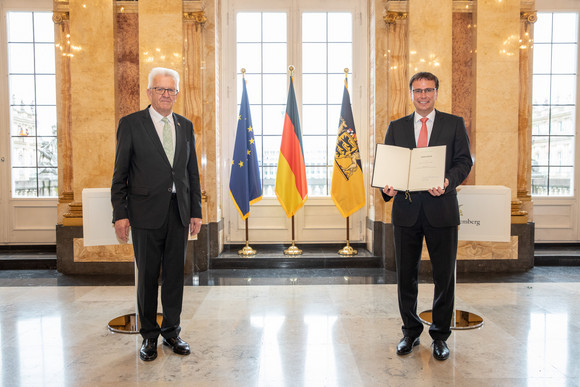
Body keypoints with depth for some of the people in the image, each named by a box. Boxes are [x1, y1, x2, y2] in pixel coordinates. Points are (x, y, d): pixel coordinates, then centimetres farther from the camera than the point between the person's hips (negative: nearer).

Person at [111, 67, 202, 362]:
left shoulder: (186, 126, 11)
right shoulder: (131, 124, 0)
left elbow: (192, 172, 11)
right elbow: (120, 173, -1)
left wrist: (196, 211, 7)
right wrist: (120, 214, -7)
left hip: (178, 213, 3)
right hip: (147, 213, -3)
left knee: (175, 274, 10)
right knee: (147, 276, 7)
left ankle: (171, 331, 26)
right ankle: (149, 336, 24)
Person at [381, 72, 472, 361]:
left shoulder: (454, 124, 7)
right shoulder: (396, 127, 11)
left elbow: (464, 161, 1)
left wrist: (448, 181, -18)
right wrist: (387, 186, -13)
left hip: (441, 210, -1)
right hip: (406, 210, 2)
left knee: (444, 276, 6)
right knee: (405, 275, 9)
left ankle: (440, 335, 24)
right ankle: (410, 331, 28)